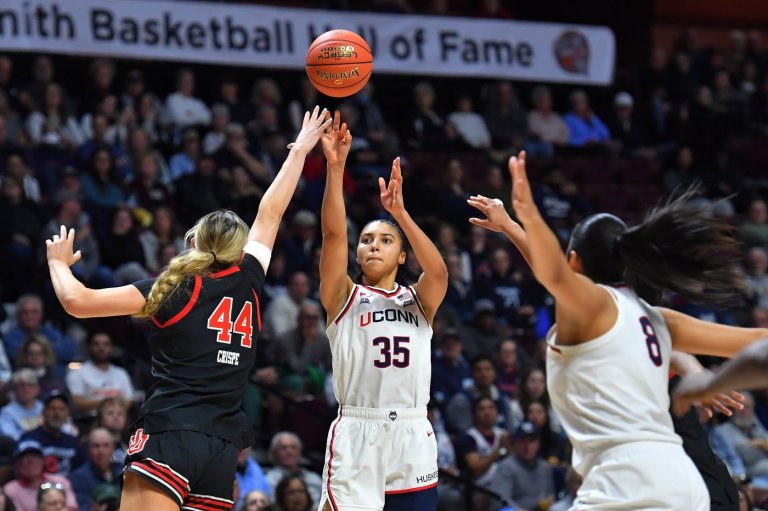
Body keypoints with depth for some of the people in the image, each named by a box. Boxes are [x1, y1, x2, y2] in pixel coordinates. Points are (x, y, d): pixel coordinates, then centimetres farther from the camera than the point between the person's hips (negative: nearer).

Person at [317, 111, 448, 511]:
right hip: (357, 434, -3)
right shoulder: (344, 297, 9)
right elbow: (333, 234, -5)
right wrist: (335, 167, -16)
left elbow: (438, 271, -8)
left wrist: (399, 212, -18)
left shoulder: (418, 301, 14)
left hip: (412, 436, 3)